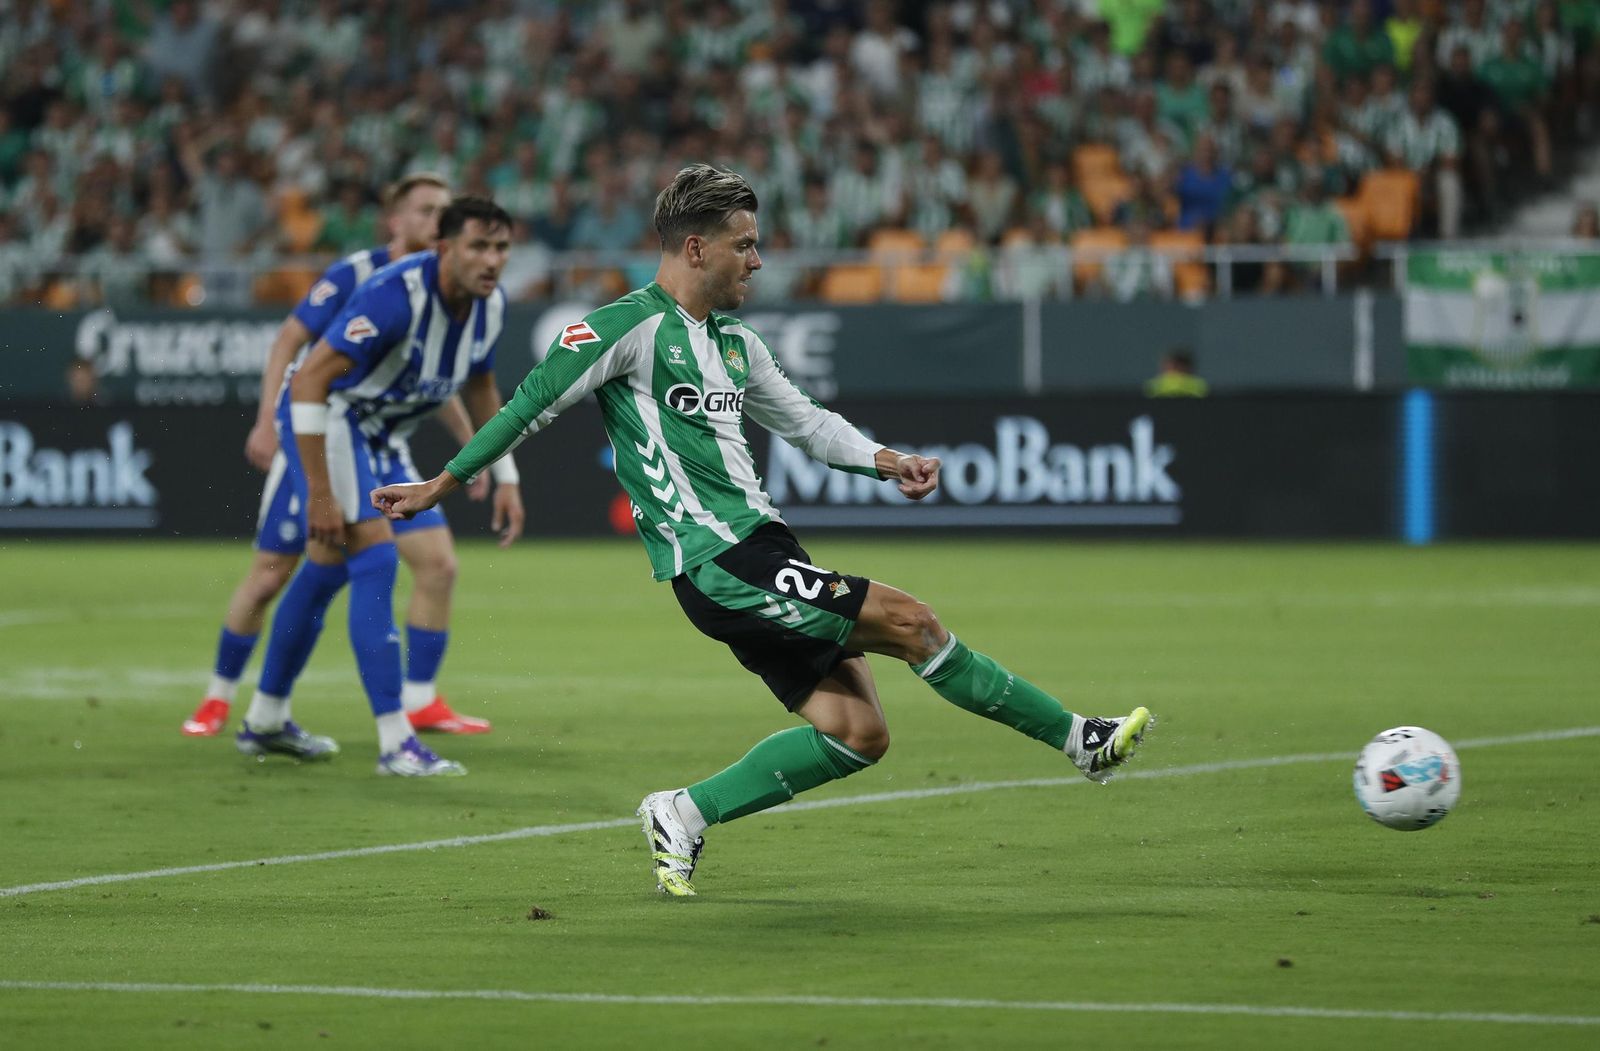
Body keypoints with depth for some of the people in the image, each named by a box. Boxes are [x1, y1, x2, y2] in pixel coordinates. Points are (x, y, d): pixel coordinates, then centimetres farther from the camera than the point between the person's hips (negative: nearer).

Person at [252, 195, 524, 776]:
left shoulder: (491, 304, -7)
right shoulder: (396, 294, -32)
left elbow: (480, 389, 14)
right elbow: (309, 380, -31)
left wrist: (506, 479, 10)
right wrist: (319, 493, -31)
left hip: (380, 433, 9)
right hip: (326, 418, -9)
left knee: (328, 569, 18)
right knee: (375, 561, -19)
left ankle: (266, 720, 33)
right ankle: (395, 742, -20)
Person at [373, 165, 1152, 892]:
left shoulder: (733, 342, 18)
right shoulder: (629, 327, -8)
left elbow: (803, 421, 28)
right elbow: (533, 403, -5)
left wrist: (885, 461, 12)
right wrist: (441, 486, -4)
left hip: (762, 552, 9)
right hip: (719, 563, -9)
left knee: (856, 733, 0)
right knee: (909, 622, -13)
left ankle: (685, 813, 9)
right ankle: (1080, 740, -4)